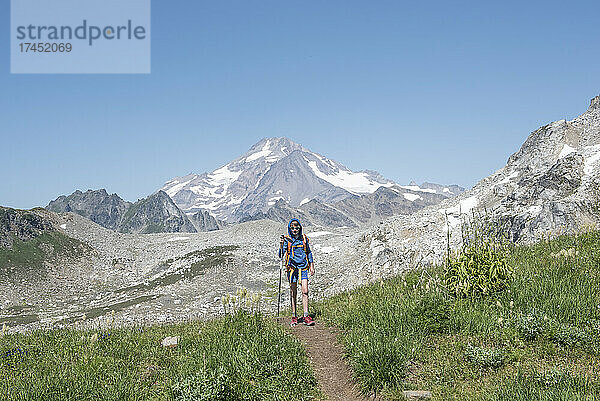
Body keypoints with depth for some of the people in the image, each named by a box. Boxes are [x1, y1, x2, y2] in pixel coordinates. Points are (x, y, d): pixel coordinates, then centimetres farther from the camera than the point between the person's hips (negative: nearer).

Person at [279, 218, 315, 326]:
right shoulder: (287, 239, -2)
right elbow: (281, 255, -8)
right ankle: (294, 317, 14)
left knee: (305, 292, -7)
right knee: (293, 293, 6)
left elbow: (309, 252, 16)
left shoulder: (304, 238, 6)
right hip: (292, 267, -1)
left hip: (303, 267, 1)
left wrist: (312, 266, 13)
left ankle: (306, 317, -5)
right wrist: (281, 245, -24)